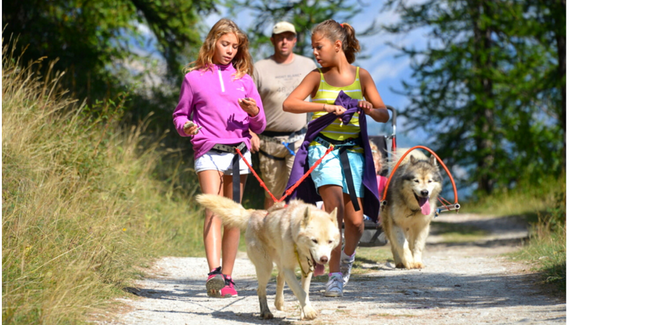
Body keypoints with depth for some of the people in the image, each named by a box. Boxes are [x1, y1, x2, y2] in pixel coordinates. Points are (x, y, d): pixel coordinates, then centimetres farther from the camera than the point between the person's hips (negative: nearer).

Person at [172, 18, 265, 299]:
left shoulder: (243, 79, 15)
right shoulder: (194, 78, 9)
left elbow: (260, 125, 17)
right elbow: (180, 115, 15)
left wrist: (254, 112, -5)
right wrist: (185, 126, -7)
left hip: (238, 151, 3)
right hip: (208, 151, -3)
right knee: (213, 209, -20)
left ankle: (227, 277, 11)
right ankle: (214, 272, -33)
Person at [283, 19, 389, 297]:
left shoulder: (361, 76, 7)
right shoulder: (317, 77, 4)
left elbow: (384, 115, 5)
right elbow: (289, 104, -9)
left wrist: (370, 109, -18)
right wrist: (327, 107, -20)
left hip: (353, 150, 2)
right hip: (322, 147, -2)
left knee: (355, 220, -3)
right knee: (334, 208, -20)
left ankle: (347, 257, 30)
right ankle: (334, 275, -10)